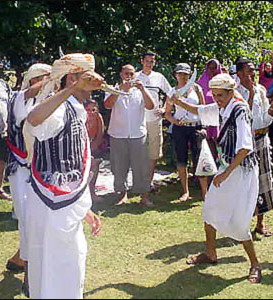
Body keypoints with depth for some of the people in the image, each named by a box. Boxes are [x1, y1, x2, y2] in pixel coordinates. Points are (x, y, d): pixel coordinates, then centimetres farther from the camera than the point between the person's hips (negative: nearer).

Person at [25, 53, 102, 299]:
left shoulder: (76, 111, 16)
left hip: (69, 207, 10)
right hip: (53, 207, -10)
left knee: (71, 274, 21)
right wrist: (73, 88, -42)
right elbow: (34, 119, -41)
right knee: (57, 278, 0)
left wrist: (86, 210, 21)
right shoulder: (59, 107, -14)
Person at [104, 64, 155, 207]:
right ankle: (122, 193, 20)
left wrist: (142, 89, -16)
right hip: (118, 135, 0)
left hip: (138, 135, 1)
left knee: (141, 166, -1)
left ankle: (144, 196, 5)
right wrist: (120, 88, -21)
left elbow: (150, 106, -5)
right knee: (119, 167, 6)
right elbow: (107, 105, -13)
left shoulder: (140, 91, 10)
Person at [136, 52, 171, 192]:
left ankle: (150, 181, 15)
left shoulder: (159, 77, 8)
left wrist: (164, 109, 5)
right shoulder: (134, 77, 3)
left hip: (155, 119, 2)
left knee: (154, 153, 5)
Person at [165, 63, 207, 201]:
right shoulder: (172, 92, 5)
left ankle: (205, 192, 1)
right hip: (179, 128, 1)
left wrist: (204, 127, -3)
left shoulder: (196, 88, 5)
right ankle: (185, 191, 16)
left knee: (199, 160, -6)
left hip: (196, 127, -1)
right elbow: (167, 113, 9)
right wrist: (174, 120, -12)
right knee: (181, 160, 5)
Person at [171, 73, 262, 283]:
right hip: (227, 166, 9)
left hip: (242, 169, -8)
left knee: (237, 221, -8)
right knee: (210, 209, 14)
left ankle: (255, 264, 12)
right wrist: (178, 101, 8)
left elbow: (245, 148, -23)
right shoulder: (220, 108, 4)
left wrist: (226, 173, -22)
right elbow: (199, 111, 22)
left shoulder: (240, 110, -20)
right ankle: (210, 254, 32)